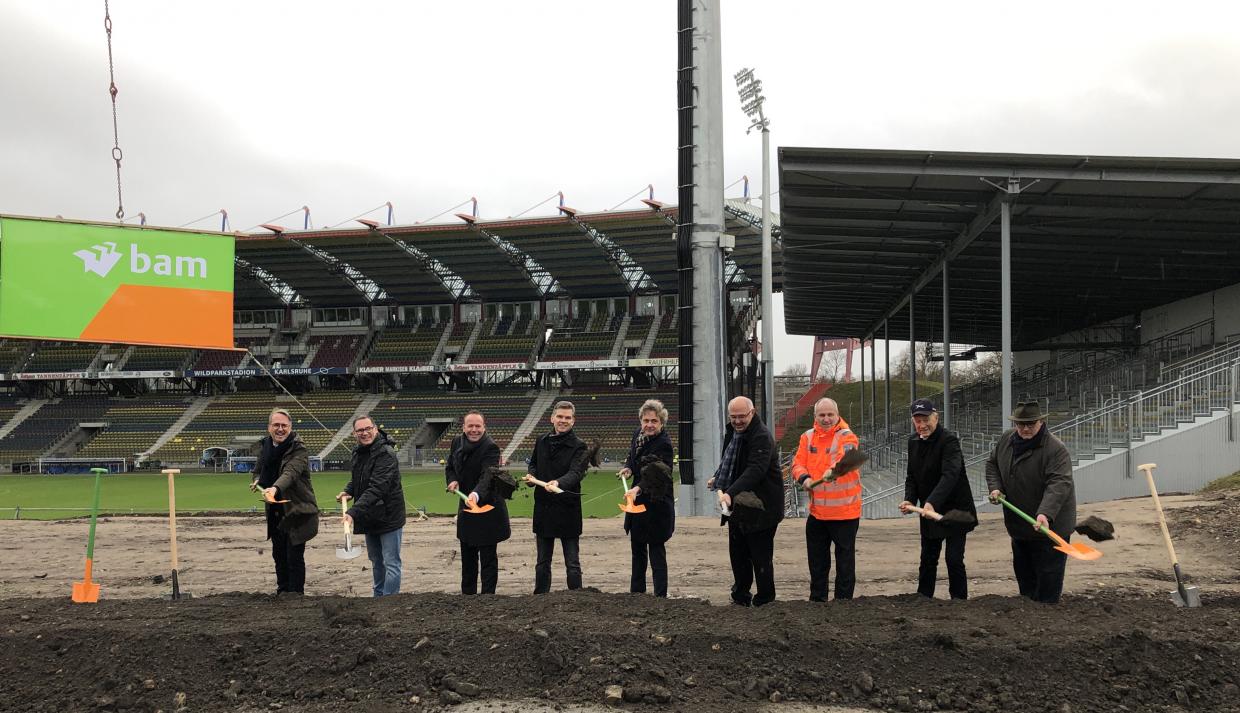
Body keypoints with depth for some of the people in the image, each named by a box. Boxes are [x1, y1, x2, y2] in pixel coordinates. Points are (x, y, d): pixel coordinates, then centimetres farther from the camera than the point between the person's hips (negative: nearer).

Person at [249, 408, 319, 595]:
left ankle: (296, 594, 4)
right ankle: (282, 592, 31)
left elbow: (291, 472, -35)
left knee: (294, 557, -6)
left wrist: (275, 488, -53)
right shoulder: (265, 446, 5)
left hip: (297, 512, -7)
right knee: (279, 555, 17)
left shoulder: (299, 449, -17)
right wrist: (257, 481, 1)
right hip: (274, 512, 7)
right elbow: (258, 469, 23)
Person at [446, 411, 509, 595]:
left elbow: (487, 476, -33)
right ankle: (467, 594, 32)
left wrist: (477, 494, -51)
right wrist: (453, 481, -8)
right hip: (465, 506, 7)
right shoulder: (457, 442, 1)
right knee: (467, 556, 19)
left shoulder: (490, 448, -21)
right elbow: (450, 467, 14)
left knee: (488, 557, 1)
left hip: (487, 506, -7)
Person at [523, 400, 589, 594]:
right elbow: (534, 463, 20)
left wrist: (558, 483, -43)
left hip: (568, 511, -4)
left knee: (572, 563, 4)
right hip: (543, 509, 5)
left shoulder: (578, 446, -9)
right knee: (542, 562, 15)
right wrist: (530, 474, -3)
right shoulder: (541, 441, 6)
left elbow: (576, 473, -24)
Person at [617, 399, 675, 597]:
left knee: (656, 551, -4)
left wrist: (638, 489, -51)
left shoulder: (663, 444, -22)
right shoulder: (638, 434, 2)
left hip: (656, 504, -9)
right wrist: (628, 468, -4)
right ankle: (636, 592, 32)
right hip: (638, 501, 9)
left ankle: (660, 595, 1)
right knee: (637, 550, 19)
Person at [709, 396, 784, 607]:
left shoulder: (762, 436, -21)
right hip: (737, 506, 9)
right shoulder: (732, 431, 9)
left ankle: (764, 602, 10)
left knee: (761, 558, -1)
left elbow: (755, 470, -34)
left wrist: (730, 493, -44)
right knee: (737, 554, 17)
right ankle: (740, 597, 31)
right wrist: (717, 478, 14)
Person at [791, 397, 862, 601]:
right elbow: (797, 463, 1)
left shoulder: (847, 437, -12)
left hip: (844, 511, -5)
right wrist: (804, 478, -21)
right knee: (817, 559, 16)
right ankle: (817, 600, 29)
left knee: (845, 559, 3)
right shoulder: (808, 437, 5)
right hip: (817, 510, 5)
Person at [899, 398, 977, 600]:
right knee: (927, 560, 14)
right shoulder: (914, 442, 5)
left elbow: (950, 475, -32)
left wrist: (932, 503, -43)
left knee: (954, 560, -6)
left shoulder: (949, 440, -19)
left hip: (954, 510, -7)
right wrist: (909, 500, -7)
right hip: (928, 513, 7)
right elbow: (912, 476, 11)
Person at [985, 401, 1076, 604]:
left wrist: (1045, 514, -45)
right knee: (1023, 572, 20)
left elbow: (1059, 485, -32)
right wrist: (995, 487, -2)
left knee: (1048, 576, -2)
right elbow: (992, 463, 16)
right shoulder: (1006, 439, 0)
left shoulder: (1057, 450, -21)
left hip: (1050, 525, -7)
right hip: (1018, 525, 7)